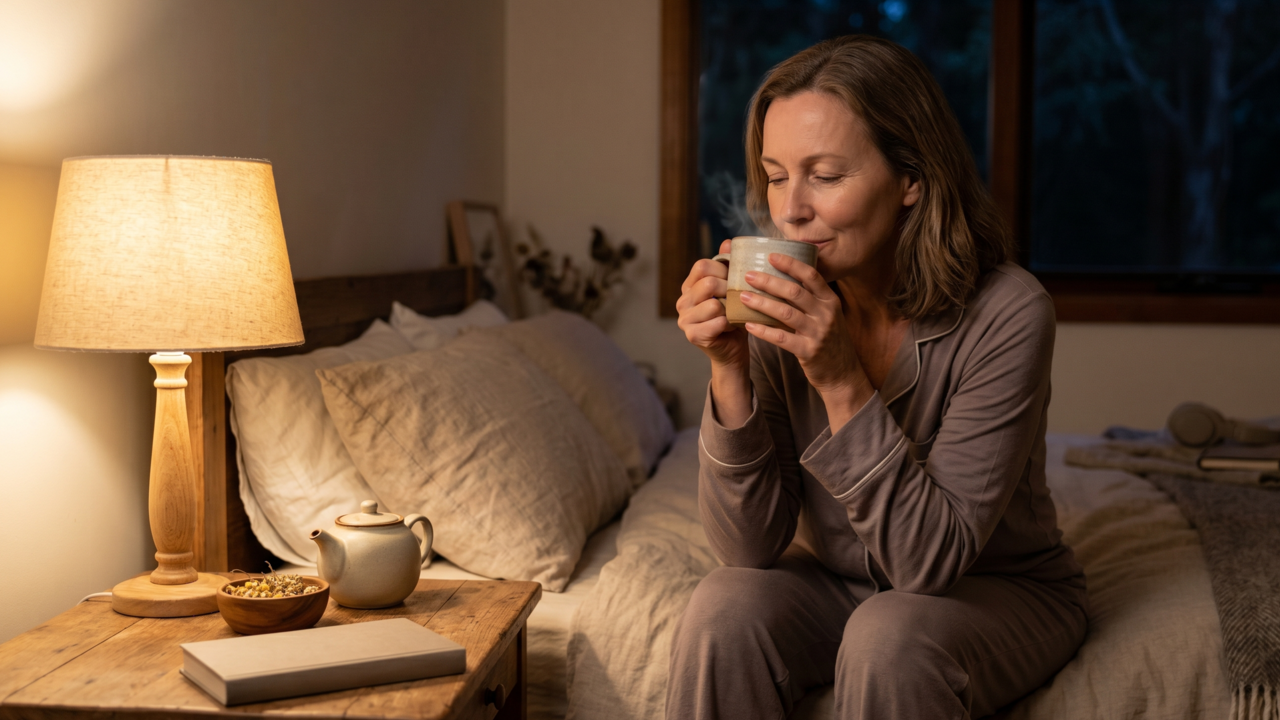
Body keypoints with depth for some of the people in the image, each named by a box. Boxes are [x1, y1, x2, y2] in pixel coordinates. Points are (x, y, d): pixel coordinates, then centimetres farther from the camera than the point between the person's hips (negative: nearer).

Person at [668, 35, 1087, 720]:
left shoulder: (1006, 314, -24)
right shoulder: (782, 305, -13)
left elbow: (934, 559, -25)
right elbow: (751, 547, -15)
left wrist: (843, 381, -35)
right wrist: (729, 369, -27)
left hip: (998, 591, -3)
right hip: (831, 581, 3)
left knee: (889, 638, -33)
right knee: (723, 611, -25)